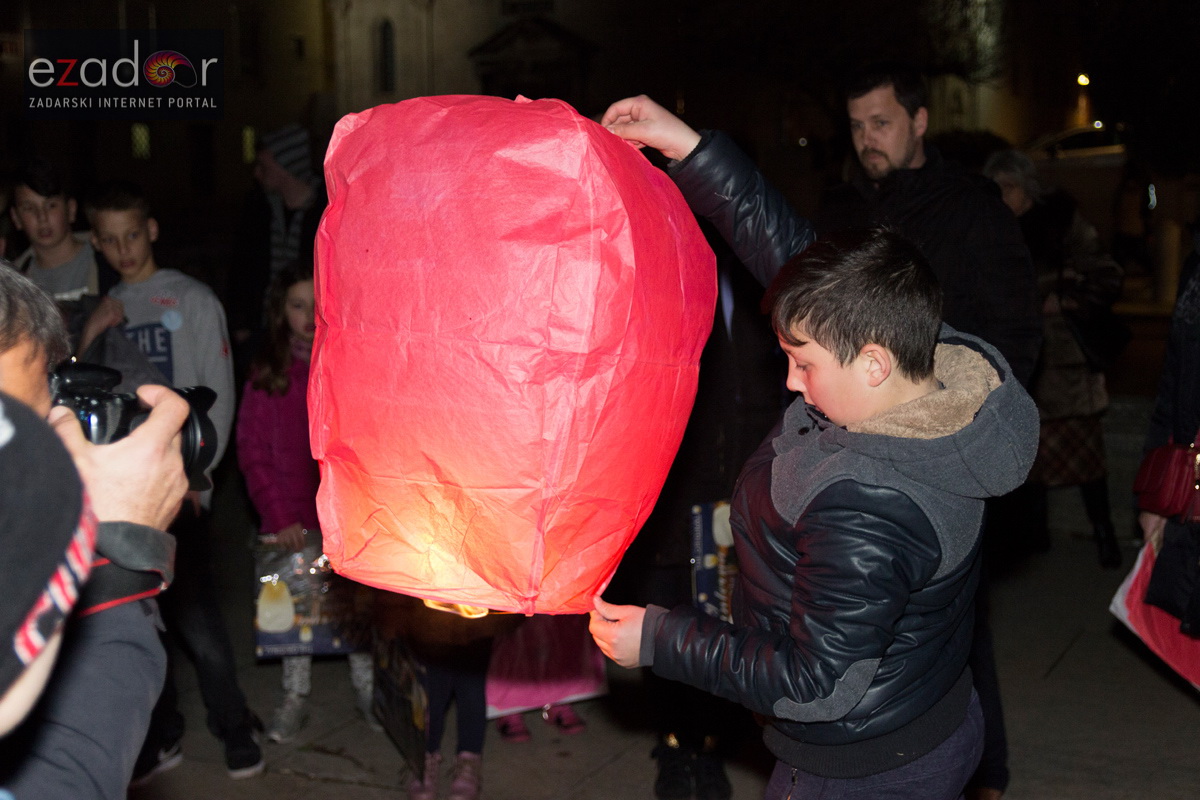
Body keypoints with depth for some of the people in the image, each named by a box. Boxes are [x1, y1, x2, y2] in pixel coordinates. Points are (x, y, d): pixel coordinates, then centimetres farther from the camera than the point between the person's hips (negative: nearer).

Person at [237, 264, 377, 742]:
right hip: (292, 515, 0)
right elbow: (252, 452, 0)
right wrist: (278, 517, -8)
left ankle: (367, 690, 21)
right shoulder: (267, 374, 2)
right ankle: (295, 698, 19)